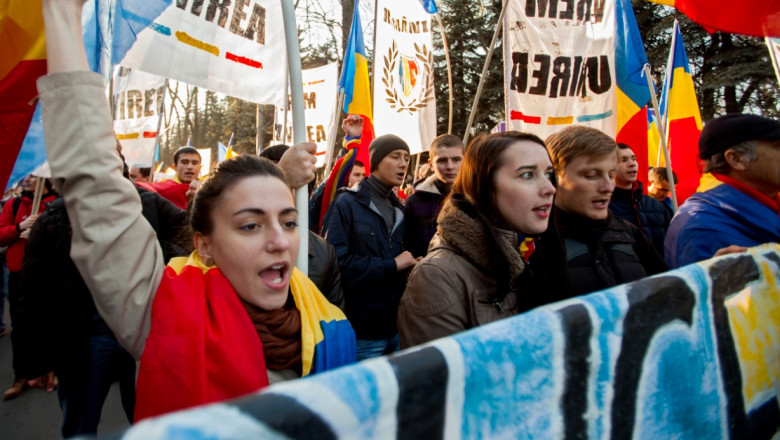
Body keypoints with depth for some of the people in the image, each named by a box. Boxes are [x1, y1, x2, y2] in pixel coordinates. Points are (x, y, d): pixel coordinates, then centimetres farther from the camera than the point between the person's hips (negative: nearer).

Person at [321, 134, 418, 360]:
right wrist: (391, 265, -16)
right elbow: (337, 263, -20)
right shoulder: (347, 204, -9)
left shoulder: (399, 210, 14)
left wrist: (413, 264, -5)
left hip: (396, 328, 7)